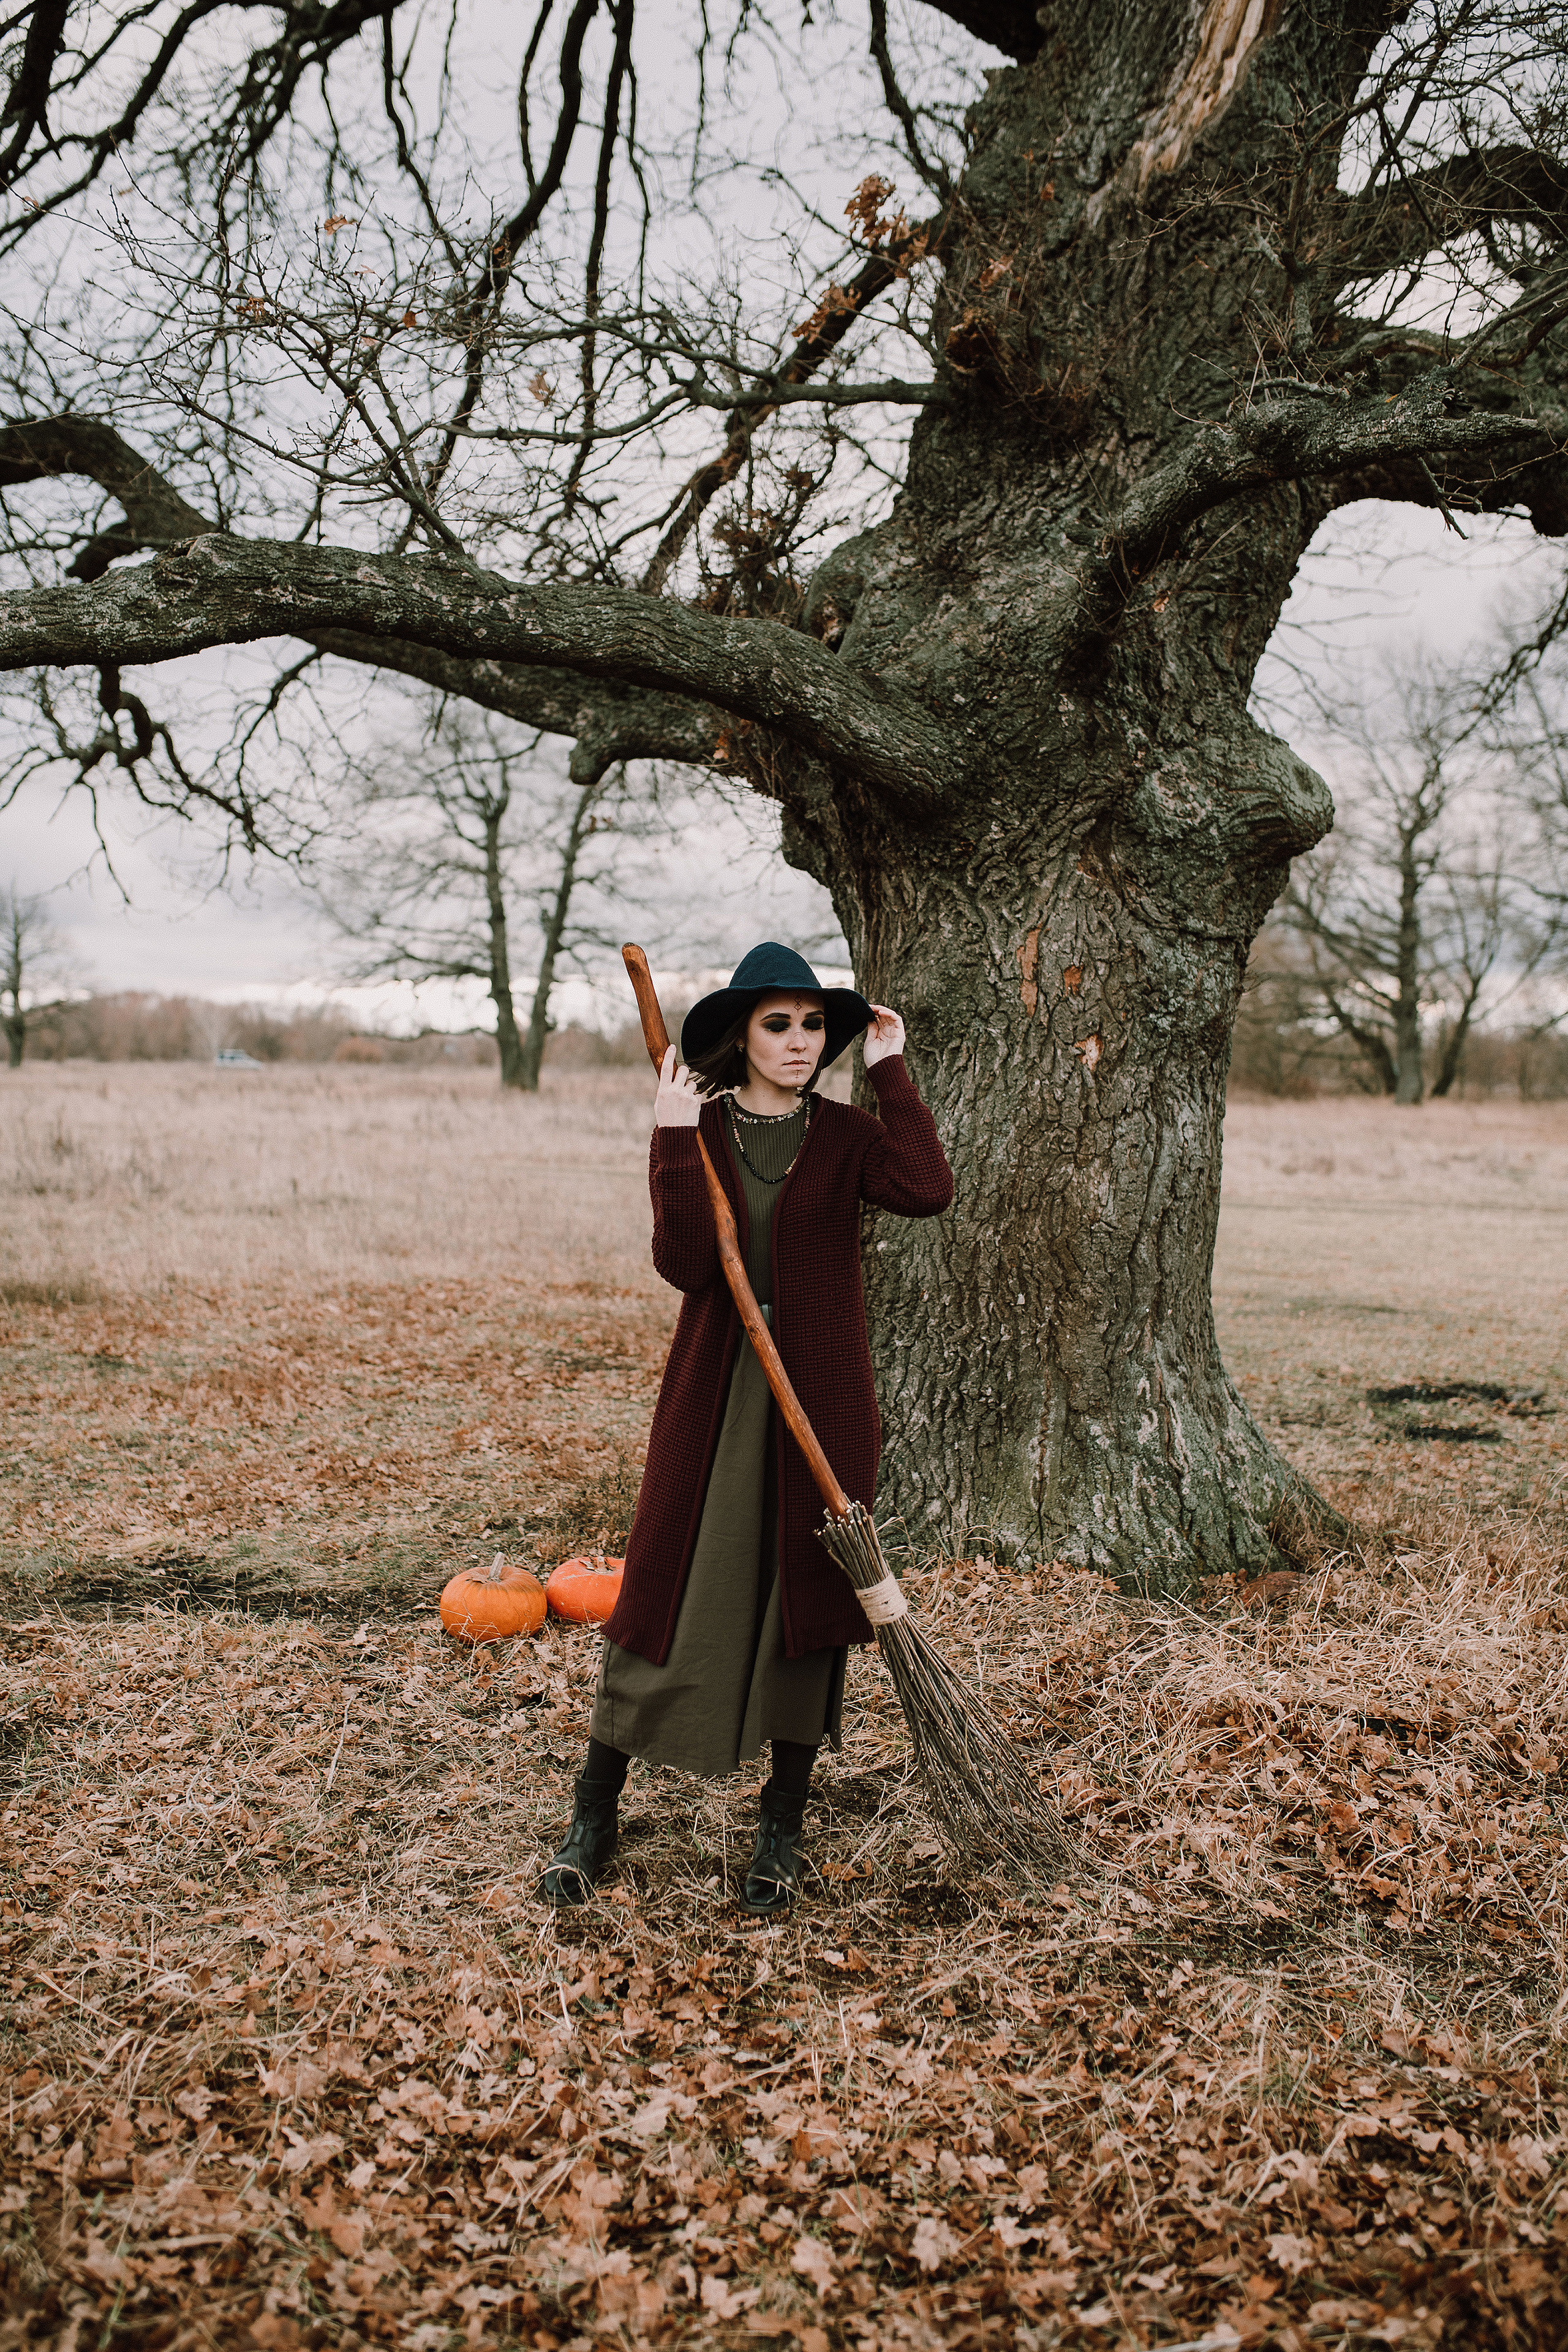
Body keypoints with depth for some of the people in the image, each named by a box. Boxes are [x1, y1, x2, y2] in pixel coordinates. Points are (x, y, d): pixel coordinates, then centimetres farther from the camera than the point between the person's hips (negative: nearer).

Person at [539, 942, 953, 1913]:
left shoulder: (844, 1136, 1)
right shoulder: (698, 1131, 2)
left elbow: (928, 1191, -21)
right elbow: (685, 1263, -12)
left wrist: (891, 1070, -13)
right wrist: (674, 1140, -18)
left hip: (821, 1396, 0)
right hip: (714, 1396, 0)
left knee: (809, 1598, 7)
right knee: (668, 1593, 3)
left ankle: (783, 1830, 23)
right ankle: (595, 1822, 18)